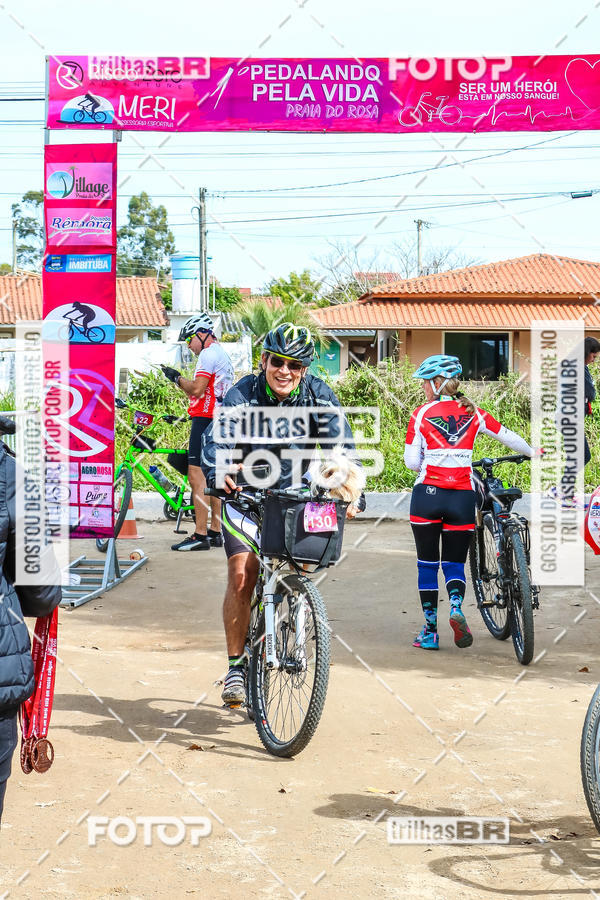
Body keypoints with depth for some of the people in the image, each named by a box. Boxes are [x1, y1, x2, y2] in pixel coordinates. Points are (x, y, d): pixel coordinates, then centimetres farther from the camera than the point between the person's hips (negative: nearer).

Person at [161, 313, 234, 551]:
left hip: (206, 420, -11)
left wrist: (178, 378, -3)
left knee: (196, 477, -12)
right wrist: (178, 379, 15)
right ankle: (215, 533, 16)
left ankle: (200, 535, -15)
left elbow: (197, 389, -19)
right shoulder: (223, 356, 23)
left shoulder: (208, 354, -9)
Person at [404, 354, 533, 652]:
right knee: (454, 563, 11)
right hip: (462, 497, 2)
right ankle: (456, 607, -19)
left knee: (427, 563, 10)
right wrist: (533, 453, 32)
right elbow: (509, 437, 14)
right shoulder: (473, 413, 7)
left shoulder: (422, 414, -1)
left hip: (427, 494, -2)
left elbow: (412, 462, -2)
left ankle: (430, 631, 10)